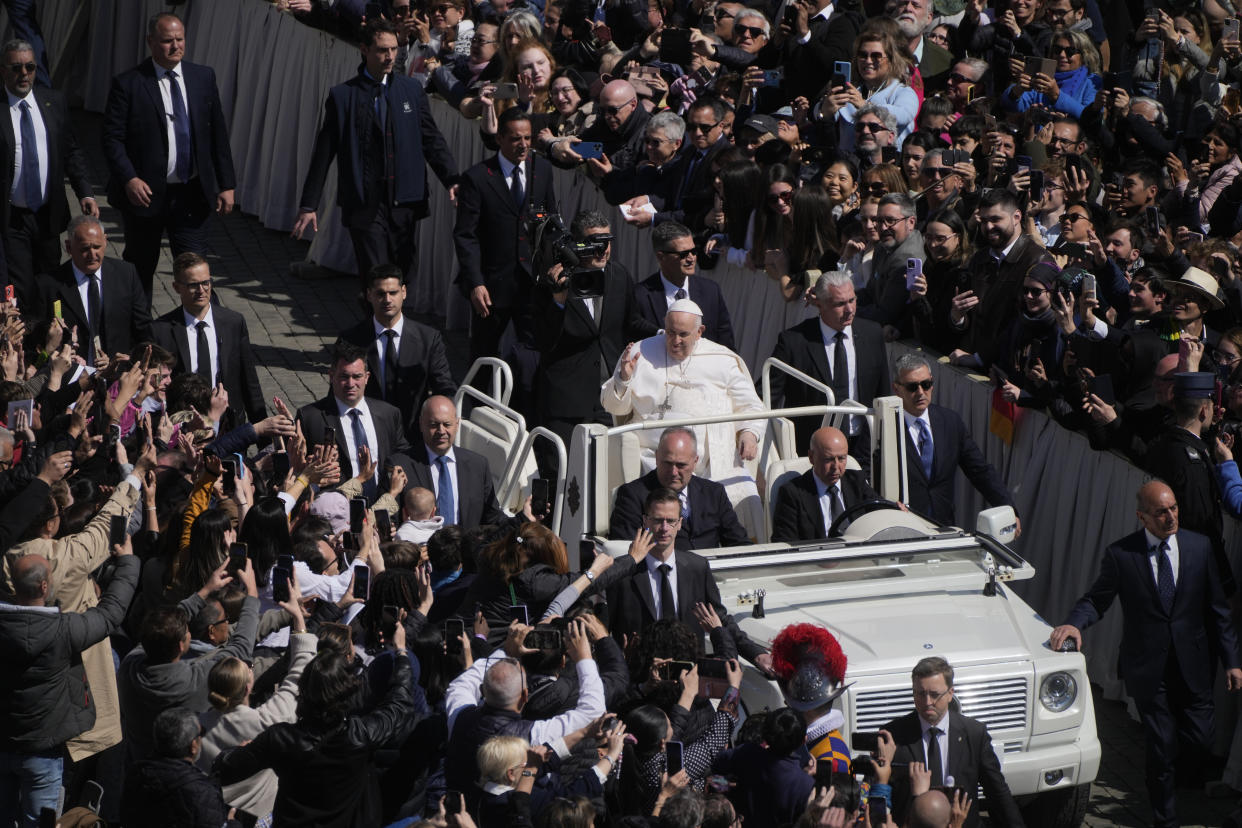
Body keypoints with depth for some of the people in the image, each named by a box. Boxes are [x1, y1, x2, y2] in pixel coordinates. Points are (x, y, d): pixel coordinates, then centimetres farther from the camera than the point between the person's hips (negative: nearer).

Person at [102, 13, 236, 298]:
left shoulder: (203, 78, 5)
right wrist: (128, 179, -23)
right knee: (140, 272, 12)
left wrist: (226, 184, 4)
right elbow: (112, 138, -9)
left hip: (192, 195, 2)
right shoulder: (127, 84, -7)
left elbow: (218, 133, 8)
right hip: (146, 193, -2)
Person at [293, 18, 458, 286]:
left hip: (404, 202, 3)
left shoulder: (412, 90, 10)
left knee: (404, 276, 5)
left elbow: (431, 139, 8)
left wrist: (451, 180, -8)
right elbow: (323, 153, 5)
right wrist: (309, 205, 3)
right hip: (364, 204, -3)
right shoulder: (342, 95, 2)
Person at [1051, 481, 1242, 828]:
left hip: (1193, 665, 2)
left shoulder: (1199, 547, 0)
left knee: (1200, 740, 3)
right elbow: (1096, 600, -1)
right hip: (1148, 668, -2)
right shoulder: (1120, 554, -6)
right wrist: (1074, 623, -23)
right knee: (1161, 746, 2)